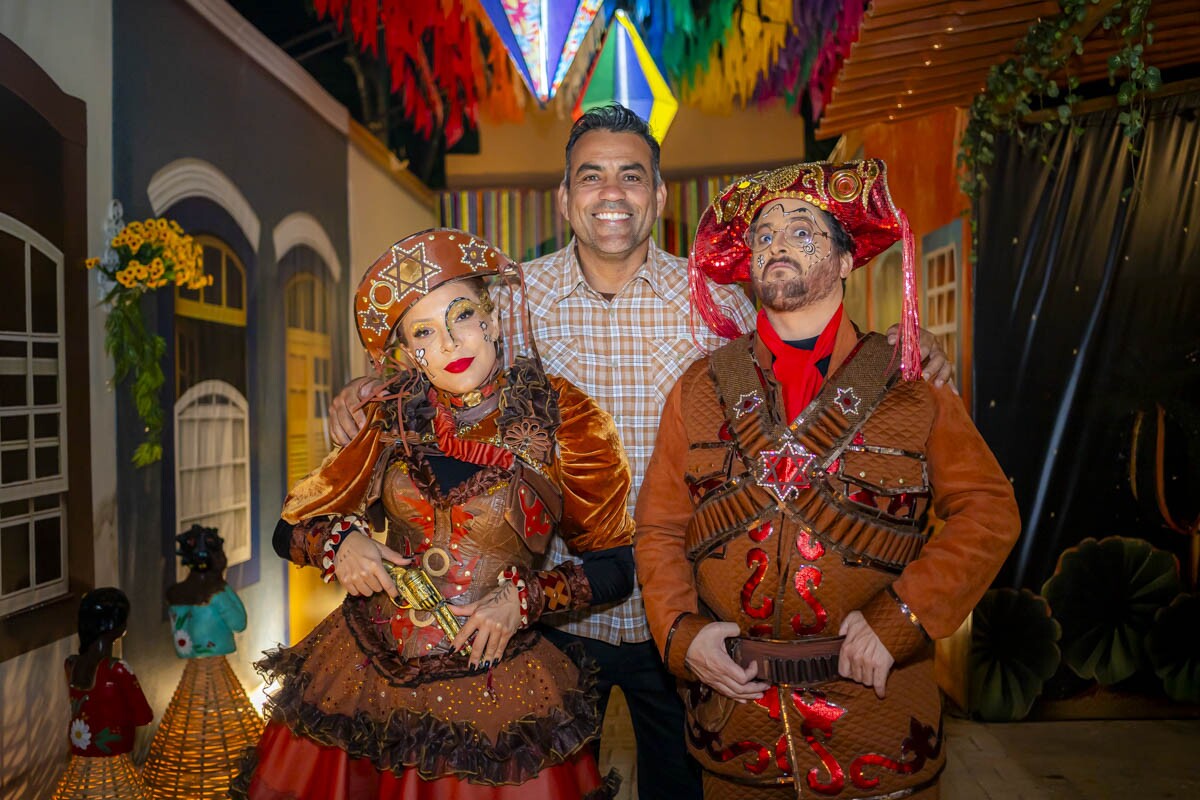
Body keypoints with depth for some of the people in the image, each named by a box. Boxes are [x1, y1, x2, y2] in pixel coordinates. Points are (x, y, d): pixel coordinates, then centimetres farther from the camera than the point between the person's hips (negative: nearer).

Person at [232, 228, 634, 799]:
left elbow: (615, 568, -3)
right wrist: (338, 542, -13)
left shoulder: (559, 420, -9)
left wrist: (524, 597, -16)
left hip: (495, 686, -2)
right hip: (362, 675, 3)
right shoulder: (389, 419, -2)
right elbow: (290, 530, 7)